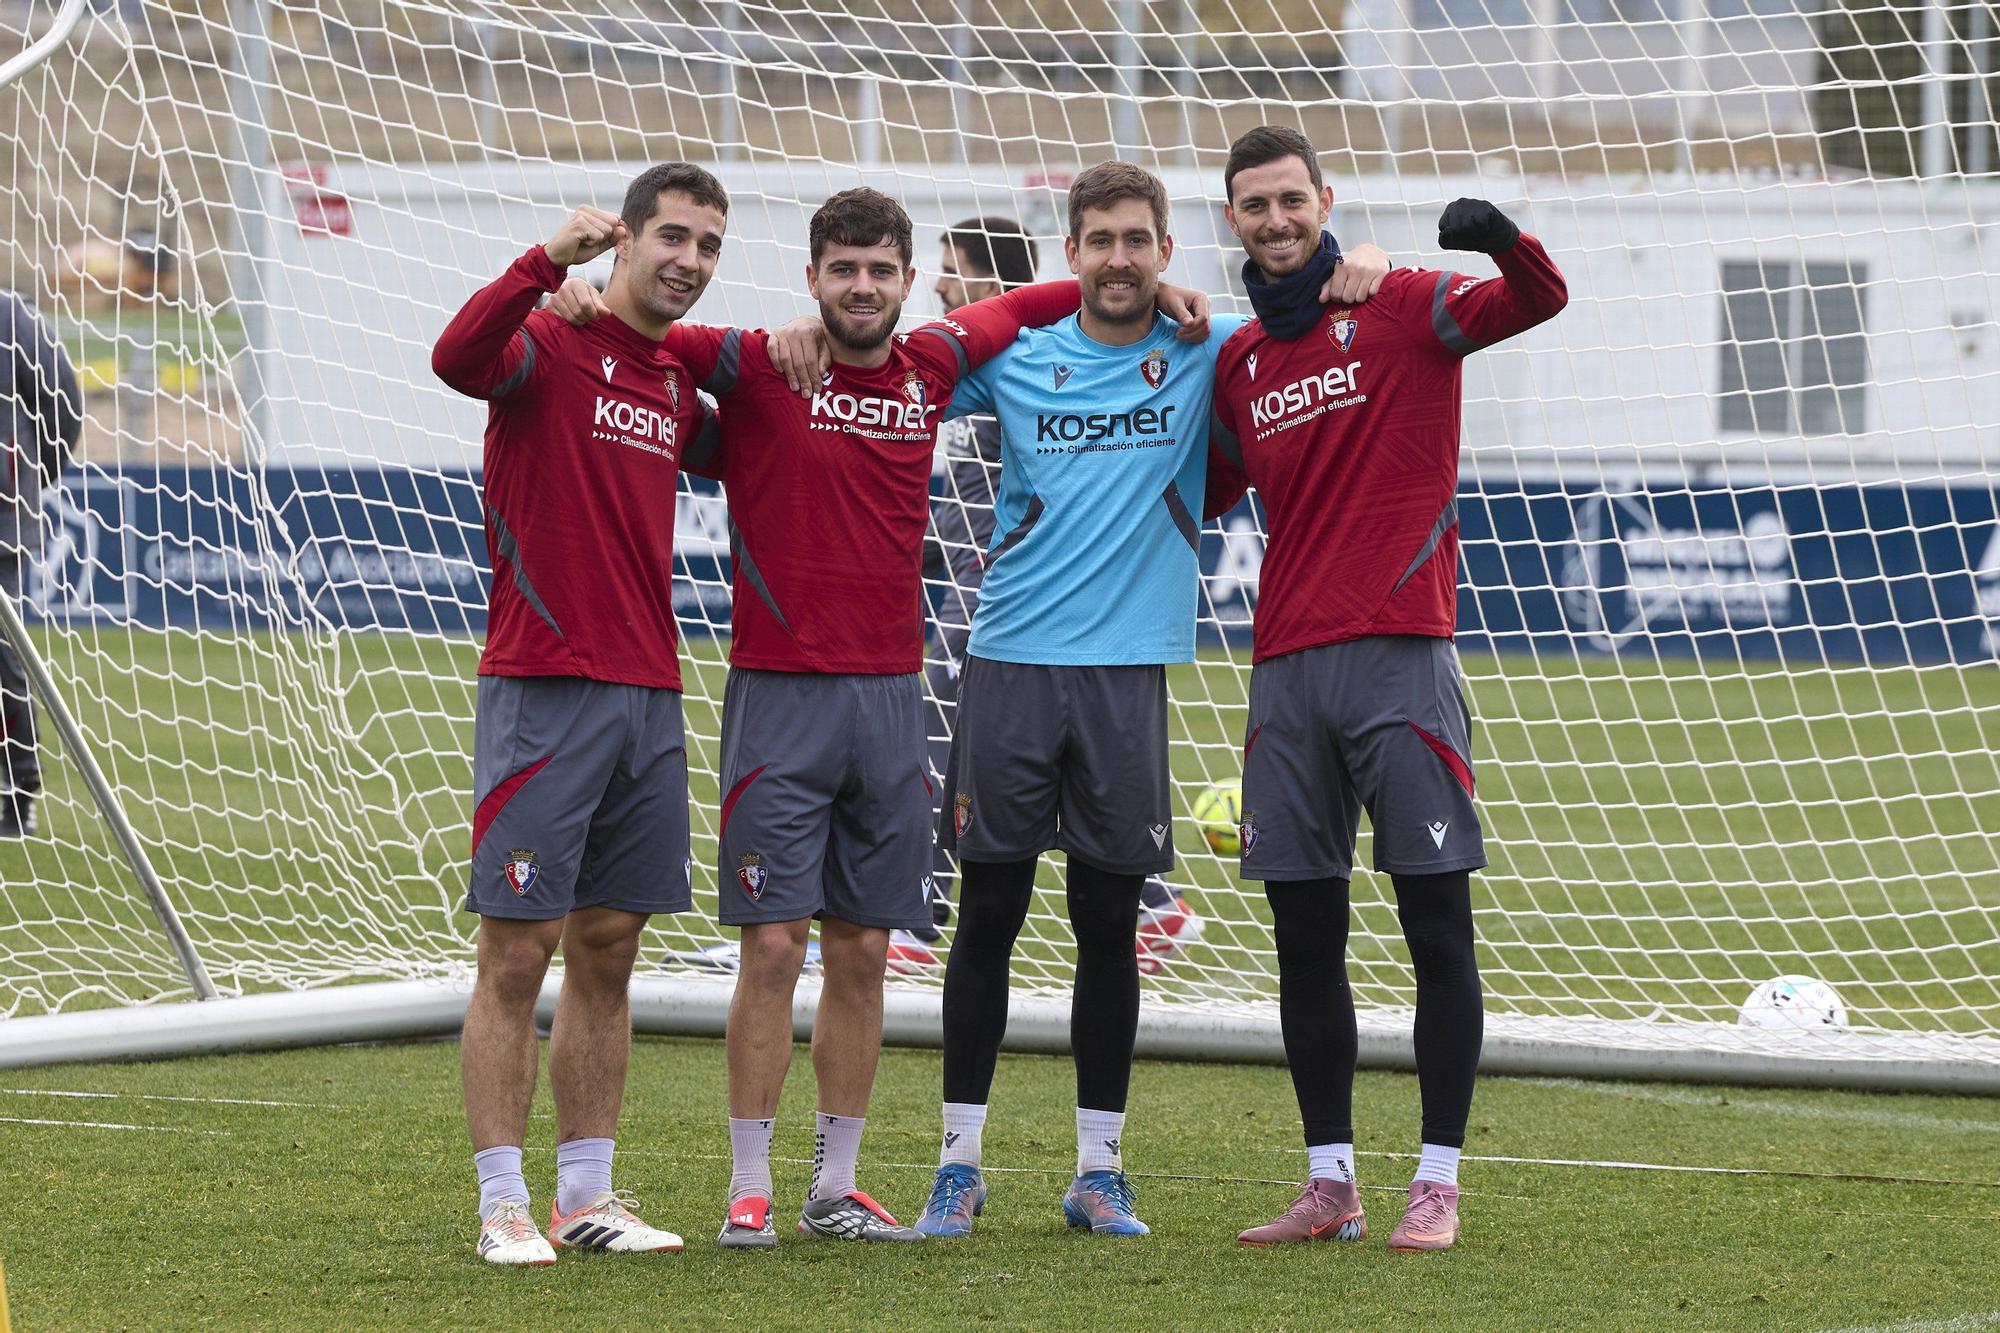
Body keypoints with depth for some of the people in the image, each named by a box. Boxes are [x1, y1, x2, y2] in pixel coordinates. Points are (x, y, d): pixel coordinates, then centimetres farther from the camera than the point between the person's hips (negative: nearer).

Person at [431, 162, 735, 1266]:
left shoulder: (681, 389, 15)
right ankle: (503, 1205, -3)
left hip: (650, 697, 7)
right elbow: (457, 358, -28)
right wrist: (549, 260, -36)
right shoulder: (549, 347, -6)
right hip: (543, 690, -7)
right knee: (516, 955, -4)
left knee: (609, 950, 9)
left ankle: (587, 1194, 14)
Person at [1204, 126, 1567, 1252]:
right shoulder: (1238, 363, 15)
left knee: (1437, 923, -4)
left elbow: (1539, 302, -14)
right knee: (1306, 933, 5)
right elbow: (1204, 492, 27)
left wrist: (1503, 241, -34)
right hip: (1288, 668, 5)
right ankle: (1331, 1186, 11)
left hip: (1402, 656, -5)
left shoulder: (1403, 309, 1)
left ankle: (1439, 1184, -2)